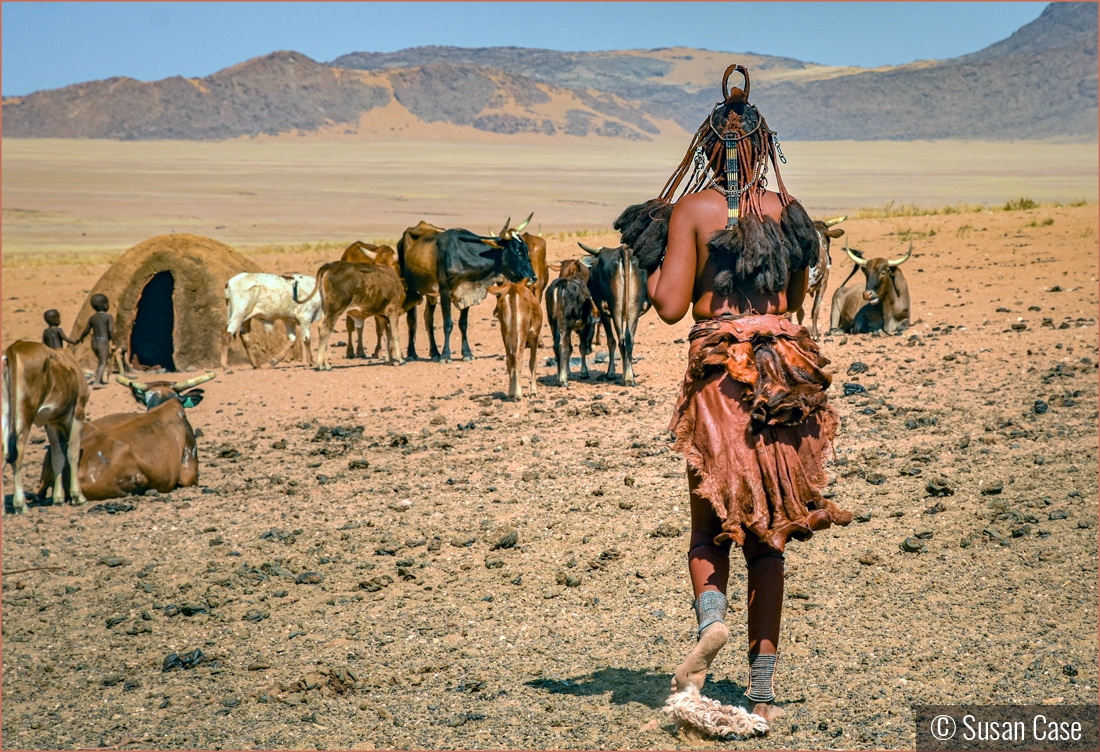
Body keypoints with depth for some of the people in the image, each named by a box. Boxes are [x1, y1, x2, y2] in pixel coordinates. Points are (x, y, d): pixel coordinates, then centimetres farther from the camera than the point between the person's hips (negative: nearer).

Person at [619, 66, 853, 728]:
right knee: (768, 534, 8)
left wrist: (652, 261, 10)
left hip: (720, 368, -3)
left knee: (711, 523, 11)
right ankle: (763, 687, 7)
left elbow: (670, 306, -7)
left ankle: (711, 617, -20)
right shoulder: (789, 211, 7)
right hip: (787, 365, 3)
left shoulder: (691, 211, -3)